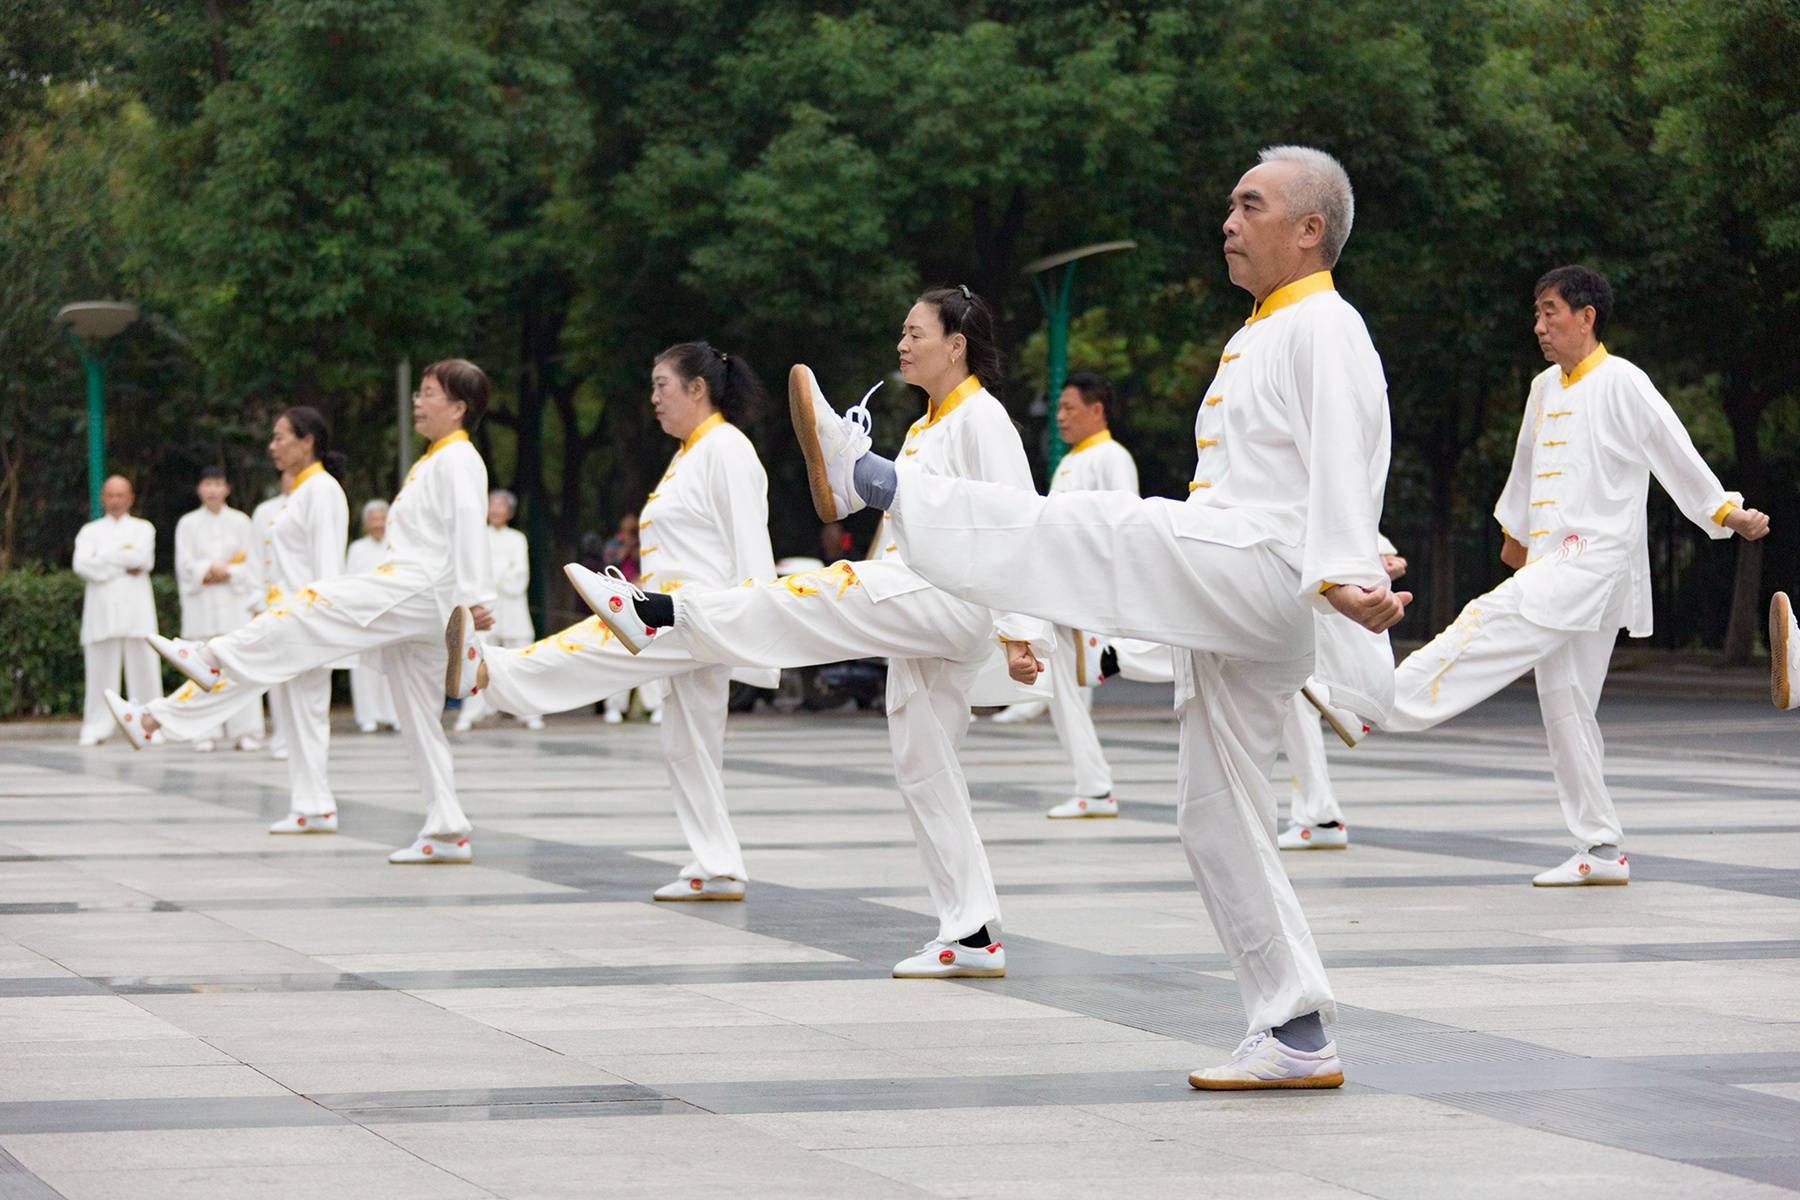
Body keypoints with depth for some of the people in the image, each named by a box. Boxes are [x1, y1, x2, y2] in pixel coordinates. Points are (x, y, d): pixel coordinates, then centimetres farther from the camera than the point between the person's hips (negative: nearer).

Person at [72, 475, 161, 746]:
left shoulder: (143, 528, 15)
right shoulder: (90, 531, 15)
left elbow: (143, 559, -5)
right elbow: (82, 565, -3)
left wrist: (106, 557, -4)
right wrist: (124, 565, -7)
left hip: (136, 609, 0)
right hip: (102, 609, 0)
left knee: (143, 667, -4)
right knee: (101, 671, -4)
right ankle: (95, 728, -3)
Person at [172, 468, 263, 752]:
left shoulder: (240, 522, 9)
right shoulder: (188, 523, 10)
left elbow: (251, 565, 6)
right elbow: (184, 564, 3)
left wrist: (224, 573, -7)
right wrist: (211, 569, -11)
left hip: (235, 601, 0)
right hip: (200, 604, 0)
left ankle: (245, 731, -6)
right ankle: (207, 732, -1)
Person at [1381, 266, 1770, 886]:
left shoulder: (1623, 384, -7)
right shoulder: (1544, 389, 17)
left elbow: (1676, 452, -8)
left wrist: (1725, 512, -15)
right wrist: (1513, 529, 42)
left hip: (1597, 561, -8)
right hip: (1554, 567, 8)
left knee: (1491, 623, -24)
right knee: (1565, 708, 5)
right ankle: (1601, 851, 8)